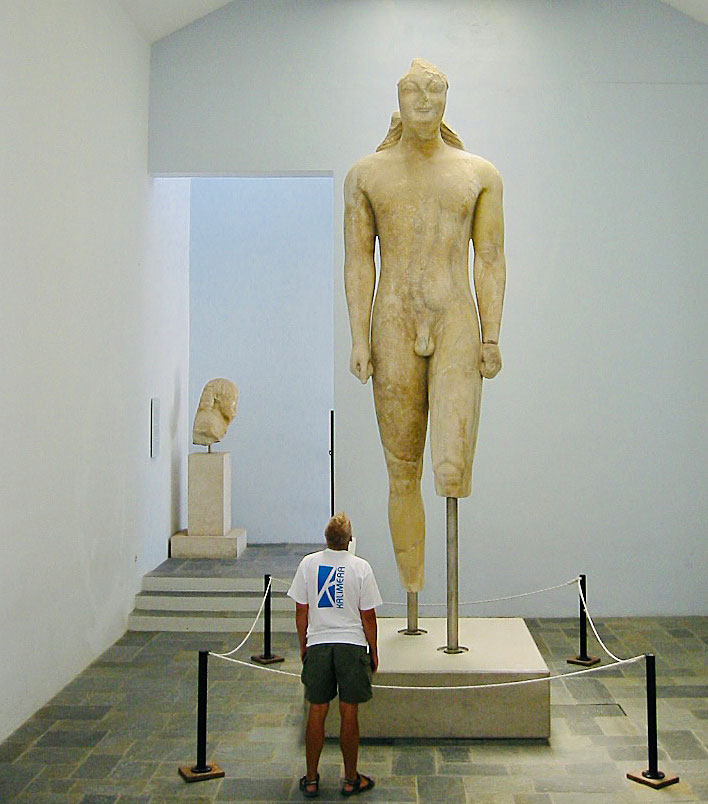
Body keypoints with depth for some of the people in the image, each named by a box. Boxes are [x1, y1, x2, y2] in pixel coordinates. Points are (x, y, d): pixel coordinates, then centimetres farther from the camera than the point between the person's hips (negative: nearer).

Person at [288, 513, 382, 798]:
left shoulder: (308, 564, -3)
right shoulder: (360, 567, -8)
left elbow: (301, 611, 2)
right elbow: (368, 616, -5)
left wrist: (303, 645, 15)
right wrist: (374, 652, 7)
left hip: (318, 645, 2)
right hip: (352, 646, -2)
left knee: (316, 713, 10)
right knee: (349, 714, 6)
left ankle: (311, 780, 18)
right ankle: (351, 780, 17)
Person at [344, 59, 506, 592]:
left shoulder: (479, 174, 10)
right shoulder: (367, 174, 10)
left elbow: (490, 259, 7)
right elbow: (358, 260, 5)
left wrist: (492, 339, -1)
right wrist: (359, 340, -3)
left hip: (456, 327, 0)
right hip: (393, 331, 1)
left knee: (452, 472, -20)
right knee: (403, 476, 7)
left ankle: (456, 471, 19)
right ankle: (413, 597, 21)